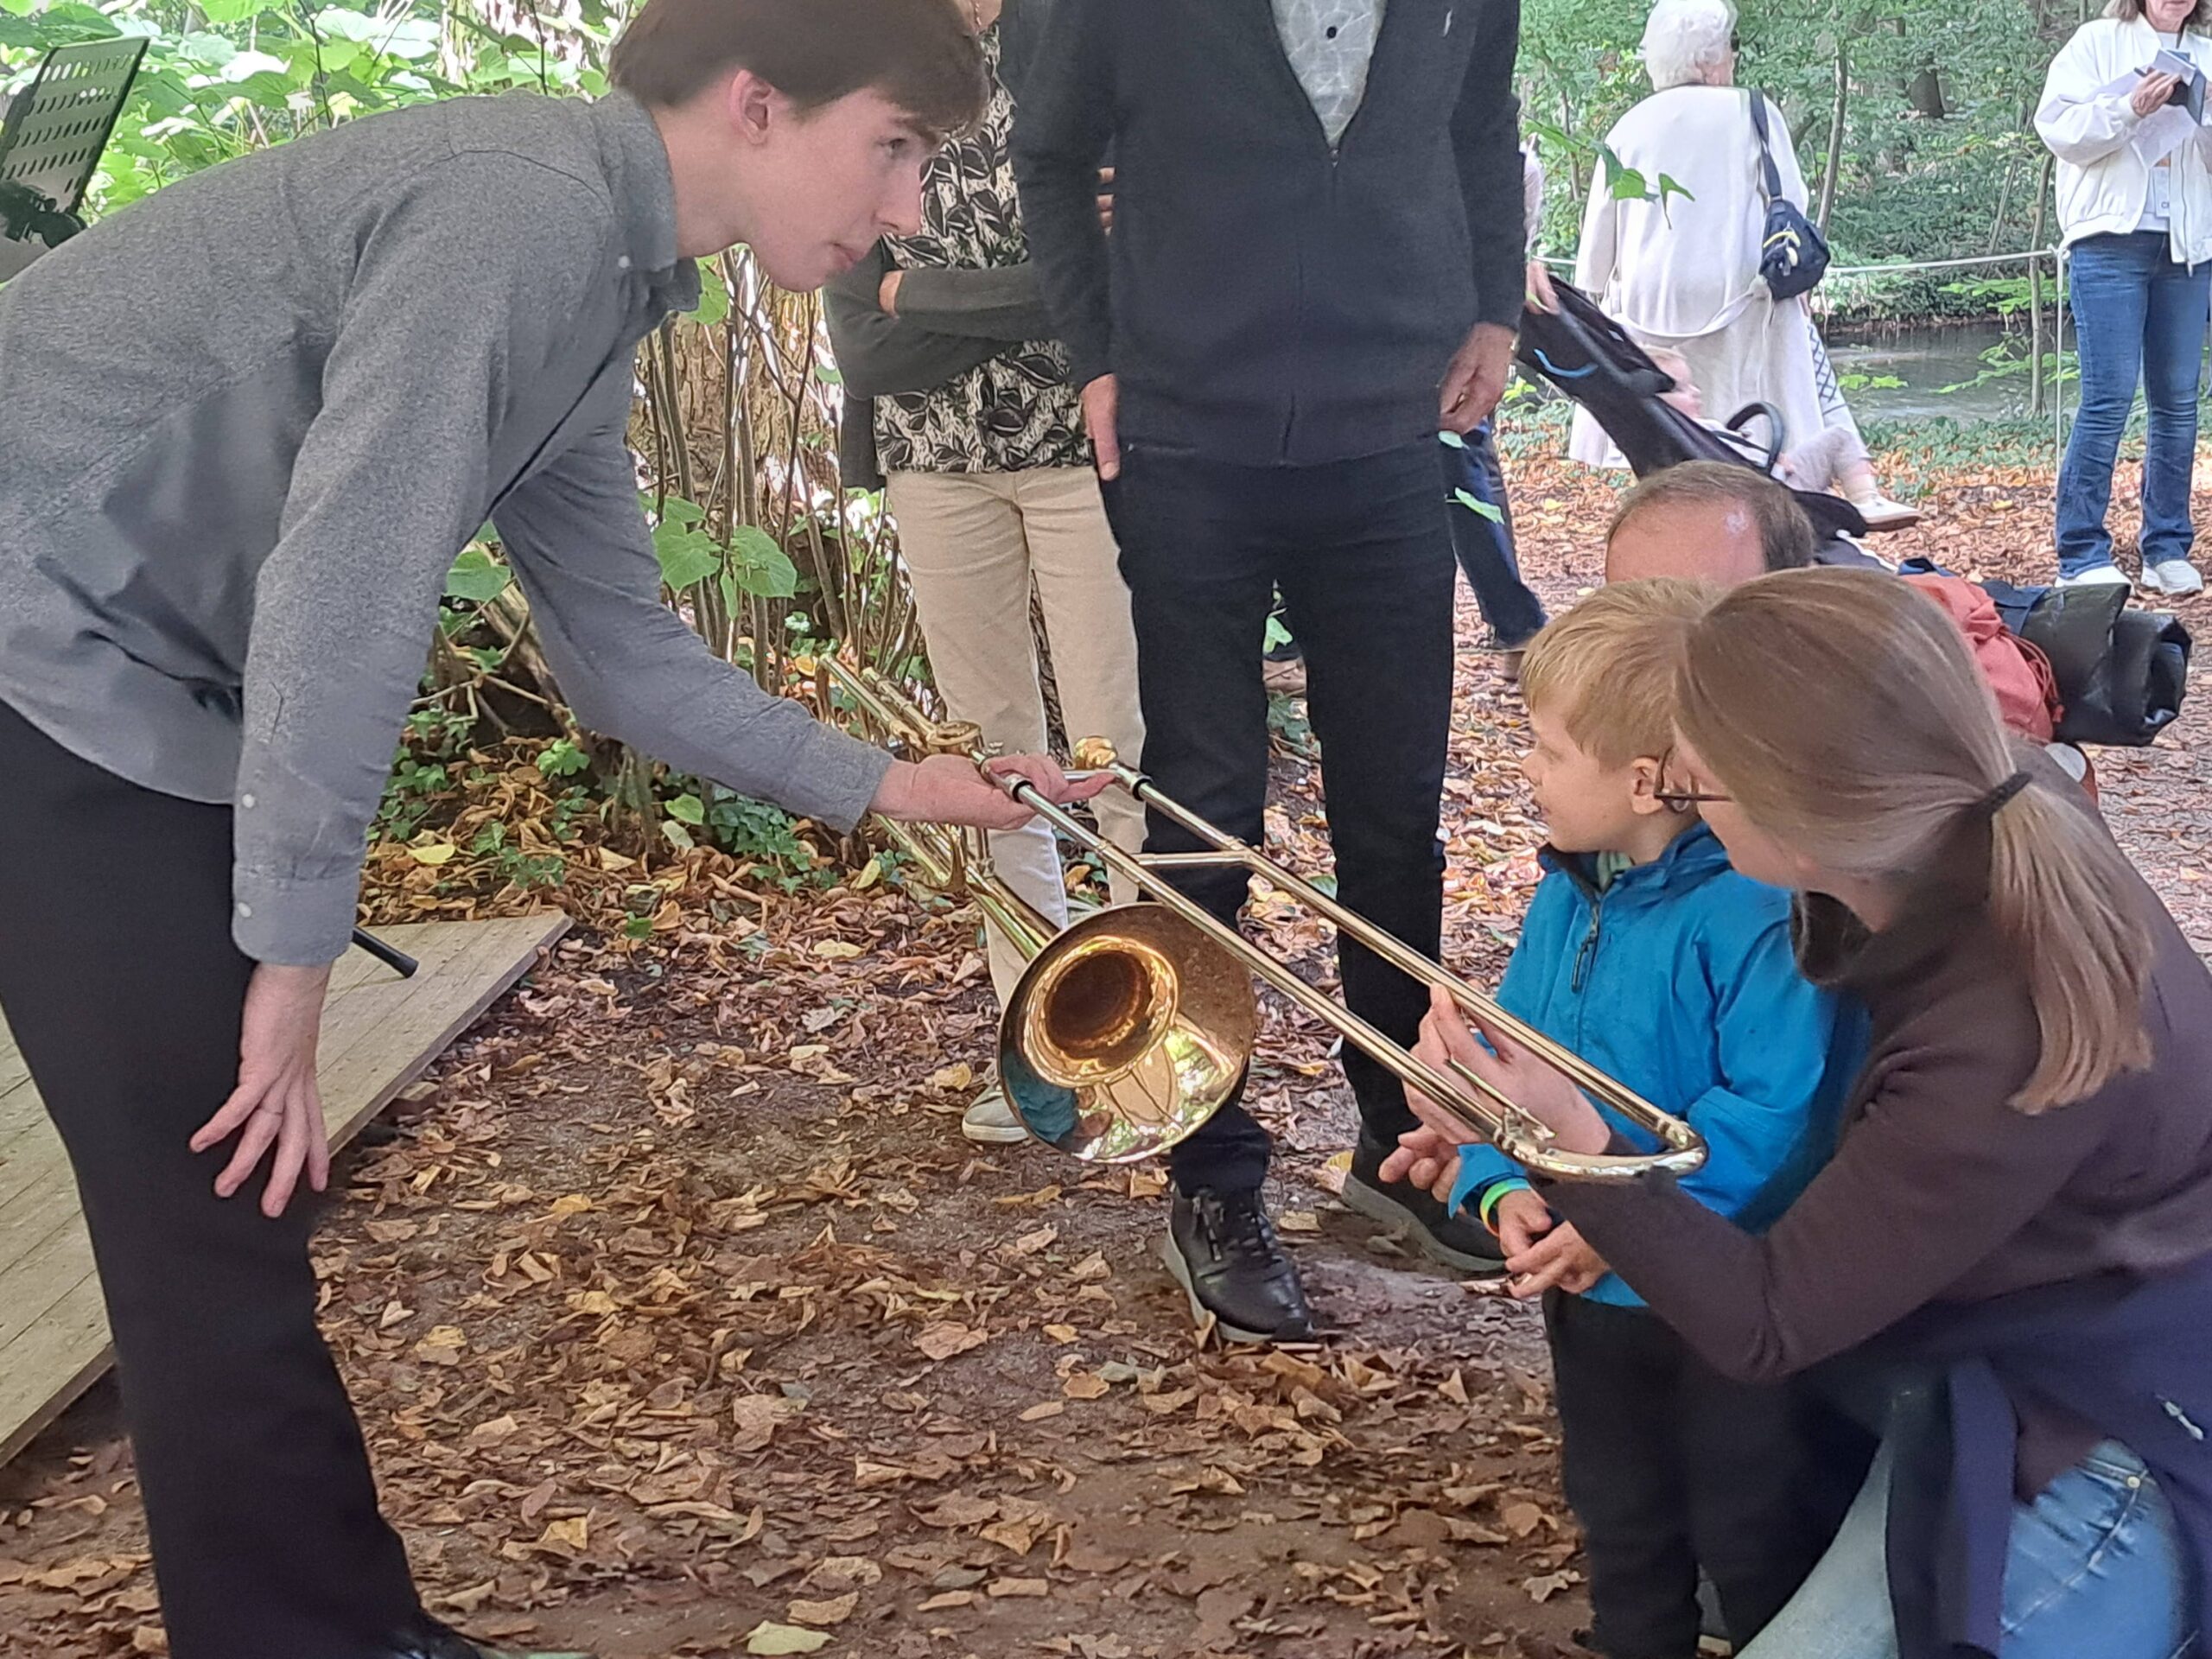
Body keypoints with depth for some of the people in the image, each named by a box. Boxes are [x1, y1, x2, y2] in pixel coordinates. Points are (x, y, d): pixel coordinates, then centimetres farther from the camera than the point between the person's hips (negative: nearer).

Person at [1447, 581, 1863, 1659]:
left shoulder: (1757, 915, -27)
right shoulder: (1567, 898, -2)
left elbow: (1779, 1110, -31)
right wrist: (1503, 1188, -15)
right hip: (1587, 1288, 7)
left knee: (1753, 1537, 12)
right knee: (1621, 1522, 26)